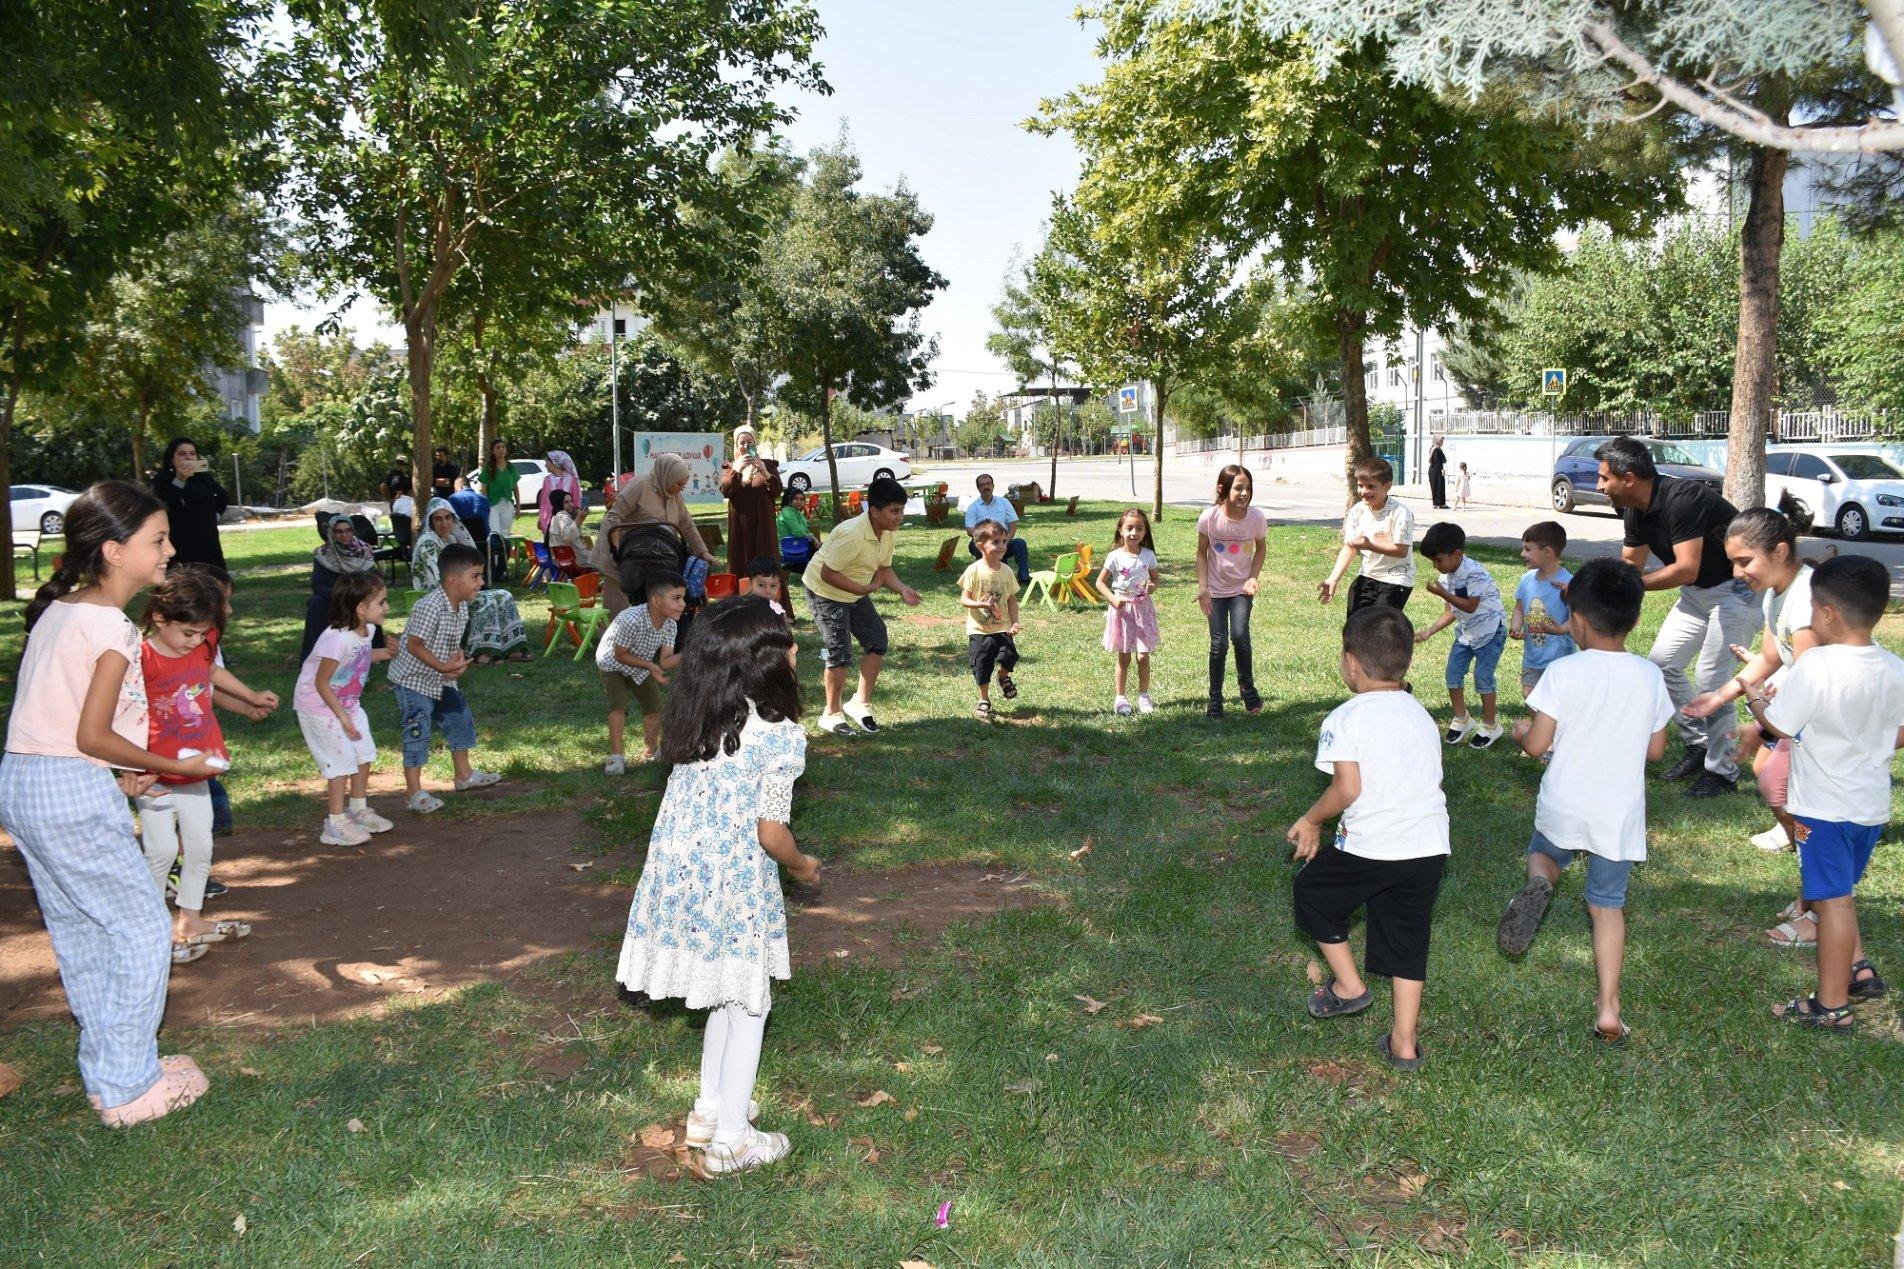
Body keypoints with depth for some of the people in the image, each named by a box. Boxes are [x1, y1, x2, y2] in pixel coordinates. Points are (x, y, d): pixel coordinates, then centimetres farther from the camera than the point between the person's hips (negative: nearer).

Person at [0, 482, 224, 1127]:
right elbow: (92, 736, -17)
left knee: (79, 930, 18)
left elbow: (57, 714, 12)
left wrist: (117, 778, 14)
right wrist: (173, 767, -5)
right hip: (73, 792, -9)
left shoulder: (56, 610, 11)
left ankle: (107, 1070, 29)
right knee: (143, 928, 2)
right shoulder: (112, 627, -16)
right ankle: (128, 1088, 9)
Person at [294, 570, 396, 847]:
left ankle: (359, 810, 28)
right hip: (319, 706, -9)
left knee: (364, 754, 11)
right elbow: (321, 682, -25)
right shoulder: (337, 639, -32)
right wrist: (342, 716, -21)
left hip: (348, 704, 9)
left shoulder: (367, 630, -6)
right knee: (342, 761, -8)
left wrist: (388, 653, 7)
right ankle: (336, 824, 3)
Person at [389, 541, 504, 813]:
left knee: (460, 718, 16)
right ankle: (414, 793, 2)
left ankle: (464, 774, 33)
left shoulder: (462, 607, -2)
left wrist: (458, 661, -11)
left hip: (442, 680, 9)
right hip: (413, 678, -9)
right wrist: (443, 666, -26)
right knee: (417, 731, -6)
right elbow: (414, 645, -26)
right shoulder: (430, 607, -30)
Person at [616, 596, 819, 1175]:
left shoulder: (692, 718, 2)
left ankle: (710, 1110, 39)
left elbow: (695, 800, 8)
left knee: (725, 1000, 25)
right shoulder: (781, 736, -18)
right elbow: (771, 833, -16)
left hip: (678, 871, 7)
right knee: (749, 1007, 12)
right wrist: (802, 865, 4)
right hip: (735, 886, -7)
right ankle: (730, 1140, 21)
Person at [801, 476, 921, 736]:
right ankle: (832, 714, 10)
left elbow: (883, 569, 5)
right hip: (825, 592, -9)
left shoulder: (889, 533, -6)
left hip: (856, 592, 9)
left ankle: (861, 703, 19)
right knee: (838, 652, -8)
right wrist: (865, 589, -27)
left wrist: (903, 590, -13)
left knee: (877, 641, 5)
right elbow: (828, 573, -30)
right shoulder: (852, 535, -34)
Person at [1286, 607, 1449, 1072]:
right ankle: (1405, 1042, 20)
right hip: (1429, 847, 6)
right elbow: (1422, 780, 16)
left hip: (1370, 847, -6)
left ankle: (1349, 985, 25)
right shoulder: (1421, 715, 13)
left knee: (1314, 891, 21)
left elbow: (1348, 788, -19)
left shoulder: (1346, 717, -9)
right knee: (1407, 941, 16)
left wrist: (1311, 820, 0)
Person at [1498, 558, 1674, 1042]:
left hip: (1563, 806, -2)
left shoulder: (1563, 671, -13)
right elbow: (1656, 750, 4)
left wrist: (1522, 731, 10)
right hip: (1620, 813, 2)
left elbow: (1536, 745, -12)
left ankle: (1538, 885, -8)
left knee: (1543, 853, 28)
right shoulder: (1650, 676, -3)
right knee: (1608, 904, 14)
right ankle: (1608, 1007, 10)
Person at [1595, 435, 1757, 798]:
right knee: (1663, 662, 8)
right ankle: (1698, 744, 23)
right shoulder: (1636, 511, 0)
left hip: (1738, 588, -9)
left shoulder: (1681, 499, -29)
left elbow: (1685, 569, -33)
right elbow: (1628, 565, 10)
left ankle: (1722, 771, 6)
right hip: (1699, 591, 9)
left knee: (1710, 680, -8)